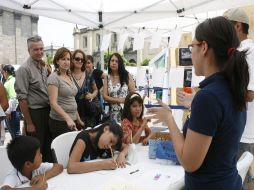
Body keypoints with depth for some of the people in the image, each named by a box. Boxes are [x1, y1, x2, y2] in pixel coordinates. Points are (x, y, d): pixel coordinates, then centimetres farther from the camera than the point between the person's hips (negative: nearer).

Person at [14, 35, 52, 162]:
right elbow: (22, 98, -17)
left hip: (48, 111, 7)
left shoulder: (44, 67, 8)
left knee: (48, 147, 18)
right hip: (35, 113, -7)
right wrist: (29, 123, -16)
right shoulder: (24, 69, -14)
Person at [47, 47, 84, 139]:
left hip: (72, 120, 7)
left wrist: (78, 119, 18)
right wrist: (68, 118, -30)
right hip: (60, 122, -7)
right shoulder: (54, 77, -11)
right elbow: (53, 103, -19)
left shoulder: (69, 77, 12)